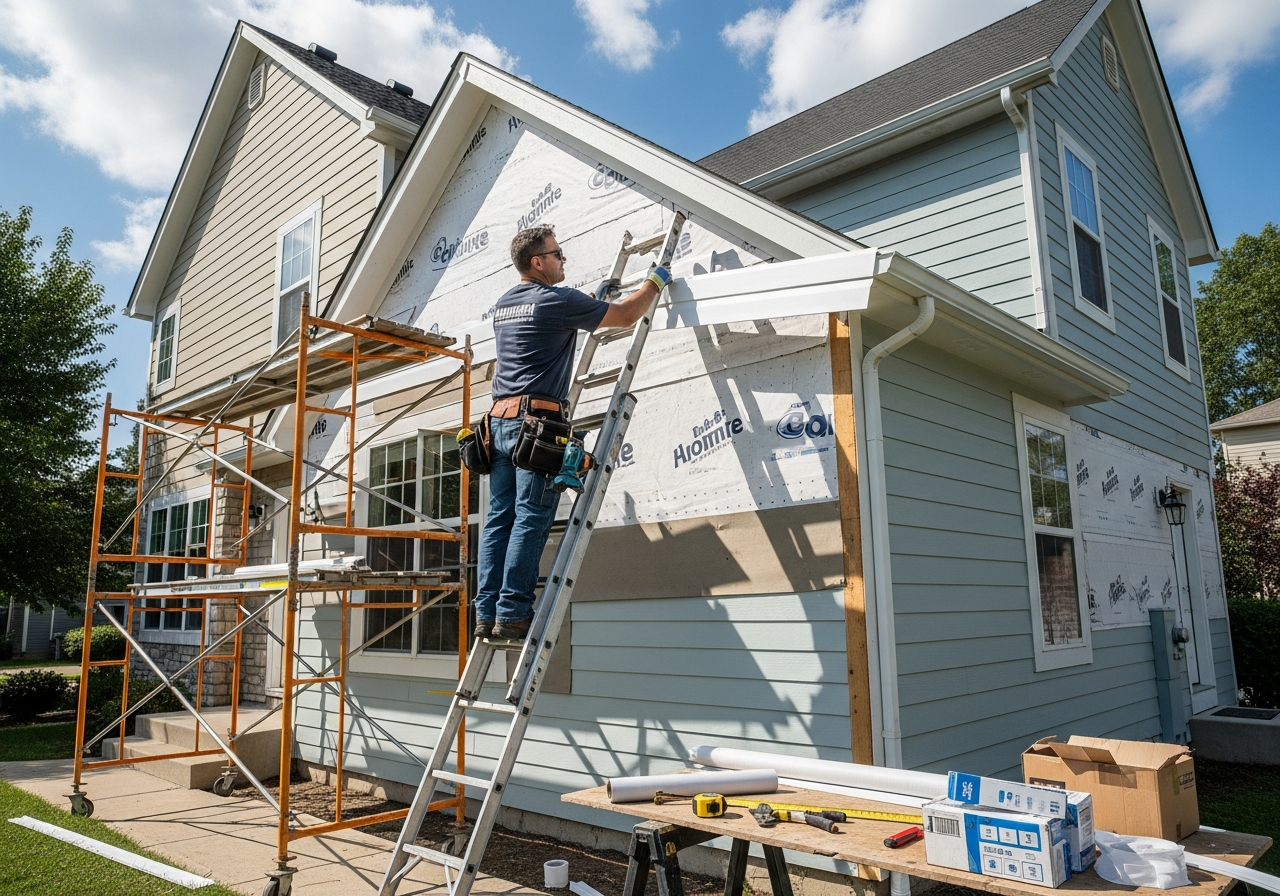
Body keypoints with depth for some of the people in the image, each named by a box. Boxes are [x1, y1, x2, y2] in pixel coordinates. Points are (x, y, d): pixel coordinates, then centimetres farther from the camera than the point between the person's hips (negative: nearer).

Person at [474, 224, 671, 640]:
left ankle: (487, 614, 4)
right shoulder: (558, 300, -3)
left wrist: (593, 299, 43)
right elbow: (626, 316, 4)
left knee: (499, 520, 4)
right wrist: (656, 281, 20)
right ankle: (513, 613, -10)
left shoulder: (503, 305, 22)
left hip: (500, 419, 8)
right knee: (530, 520, -8)